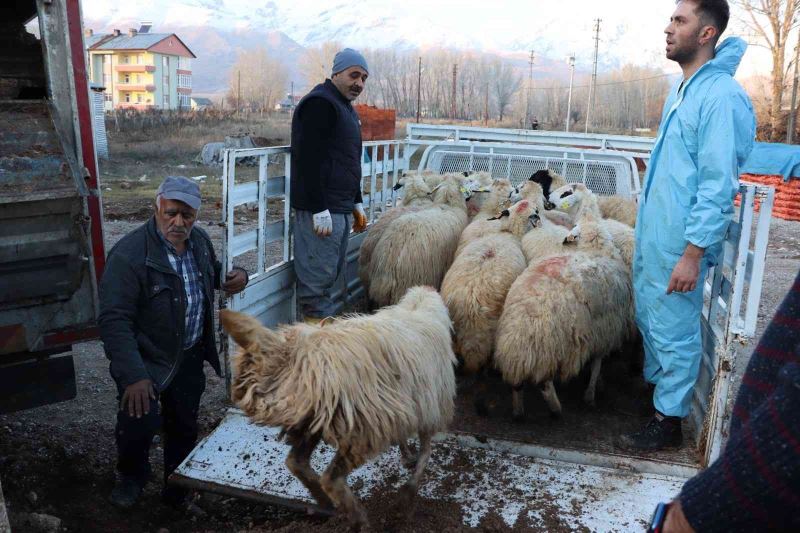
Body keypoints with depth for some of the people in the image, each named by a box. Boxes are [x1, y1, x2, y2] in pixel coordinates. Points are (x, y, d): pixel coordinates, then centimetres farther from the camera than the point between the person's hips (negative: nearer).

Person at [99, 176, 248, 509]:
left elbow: (213, 270, 22)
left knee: (184, 427, 13)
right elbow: (114, 321, -24)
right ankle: (131, 476, 15)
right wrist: (134, 376, -30)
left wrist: (236, 275, -2)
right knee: (139, 420, -20)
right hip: (147, 359, -5)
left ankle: (177, 489, 39)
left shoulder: (199, 240, 0)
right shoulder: (128, 256, -22)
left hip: (190, 357, 6)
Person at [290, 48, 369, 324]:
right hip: (321, 209, -10)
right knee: (318, 276, -6)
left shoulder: (347, 109, 22)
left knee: (331, 274, 15)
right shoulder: (320, 104, -10)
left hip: (341, 207, 10)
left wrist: (357, 203, 23)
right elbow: (309, 161, -19)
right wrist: (319, 209, -23)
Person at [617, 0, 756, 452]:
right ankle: (655, 386, 38)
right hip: (652, 232, 9)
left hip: (680, 241, -9)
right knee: (649, 317, 19)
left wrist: (693, 253, -22)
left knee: (675, 330, 3)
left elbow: (717, 185, -20)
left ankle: (669, 422, 17)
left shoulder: (720, 96, -17)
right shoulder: (683, 90, 12)